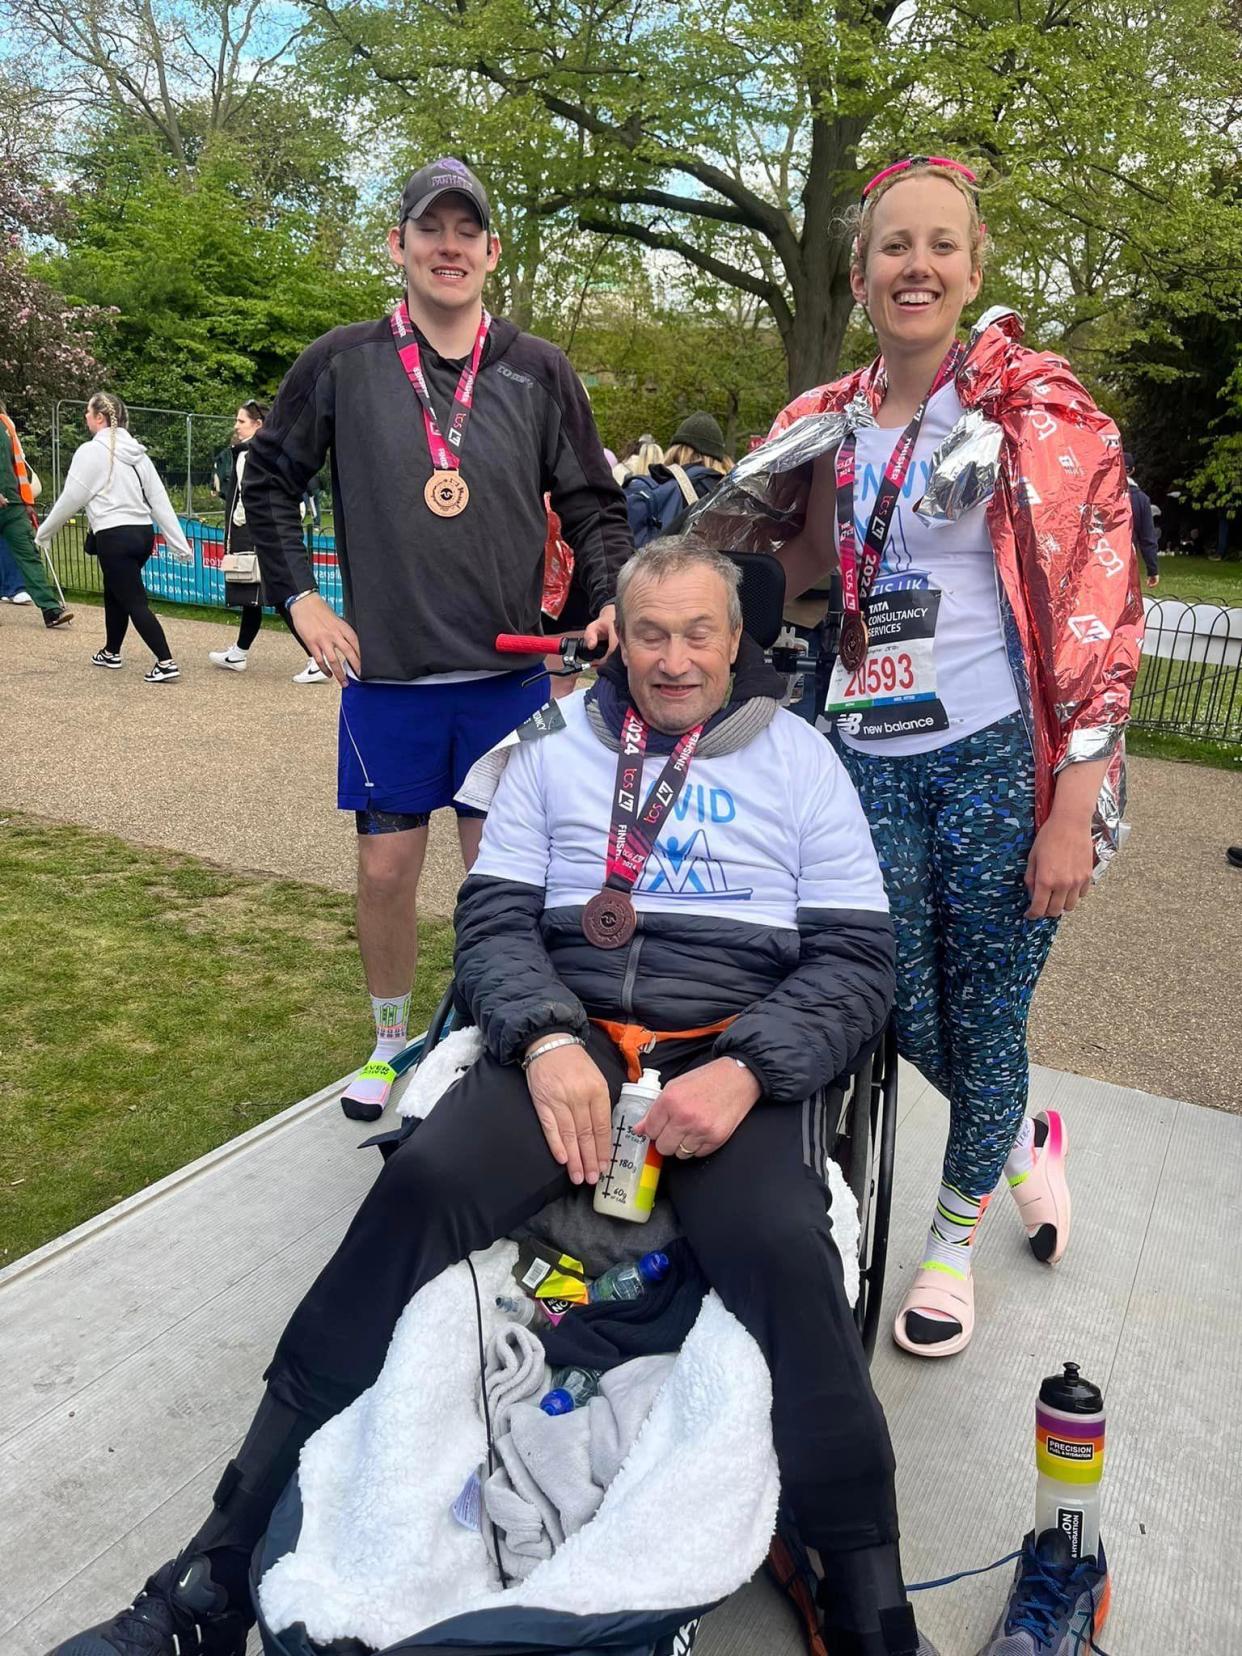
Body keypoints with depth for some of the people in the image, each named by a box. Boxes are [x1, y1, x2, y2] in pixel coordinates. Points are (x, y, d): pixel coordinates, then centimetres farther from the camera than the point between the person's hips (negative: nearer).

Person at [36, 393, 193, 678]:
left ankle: (166, 664, -13)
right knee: (115, 594, 24)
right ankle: (111, 652, 37)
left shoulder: (91, 451, -9)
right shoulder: (136, 452, 12)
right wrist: (179, 544, 10)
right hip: (142, 533, 8)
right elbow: (159, 500, 9)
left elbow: (71, 499, -6)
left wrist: (43, 533, 8)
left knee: (135, 603, -6)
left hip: (115, 537, -8)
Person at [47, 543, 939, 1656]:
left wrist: (744, 1071, -15)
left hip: (737, 1052, -1)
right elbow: (494, 919, 8)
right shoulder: (559, 749, 15)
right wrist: (546, 1038, -14)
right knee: (426, 1183, -26)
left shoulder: (800, 759, 11)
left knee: (781, 1246, -32)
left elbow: (857, 960, 4)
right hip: (571, 1034, 2)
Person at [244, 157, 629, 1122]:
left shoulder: (539, 372, 4)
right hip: (386, 675, 0)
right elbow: (271, 479, 12)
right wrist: (298, 596, 2)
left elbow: (594, 505, 7)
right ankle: (390, 1042, 29)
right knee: (387, 868, 7)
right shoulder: (342, 364, 3)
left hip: (508, 673, 0)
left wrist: (614, 600, -9)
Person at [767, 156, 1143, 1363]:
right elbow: (797, 571, 19)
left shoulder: (1033, 405, -4)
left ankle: (955, 1237, 32)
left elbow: (1100, 609, -9)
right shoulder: (828, 423, 10)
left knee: (984, 1016, 6)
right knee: (905, 1011, 8)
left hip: (999, 760, -4)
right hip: (872, 757, 4)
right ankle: (1022, 1141, 42)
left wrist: (1073, 809, -15)